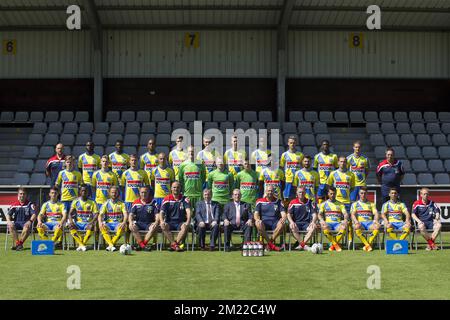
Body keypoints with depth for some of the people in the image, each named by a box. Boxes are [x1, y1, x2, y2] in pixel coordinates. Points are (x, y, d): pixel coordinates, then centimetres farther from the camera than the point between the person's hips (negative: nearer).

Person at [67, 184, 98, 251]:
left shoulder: (92, 203, 5)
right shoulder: (76, 202, 9)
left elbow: (96, 215, -3)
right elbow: (70, 213, 2)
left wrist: (91, 222, -22)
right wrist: (71, 221, -18)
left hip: (88, 223, -2)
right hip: (78, 223, 2)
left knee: (91, 226, -36)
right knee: (70, 226, -30)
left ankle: (82, 244, -34)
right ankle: (82, 245, -38)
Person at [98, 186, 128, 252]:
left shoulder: (121, 204, 8)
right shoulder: (106, 204, 10)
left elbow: (125, 214, -6)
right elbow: (100, 215, 0)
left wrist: (124, 222, -28)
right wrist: (100, 222, -23)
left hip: (118, 223, -1)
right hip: (108, 223, 1)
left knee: (122, 228, -36)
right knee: (102, 227, -32)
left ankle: (111, 244, -29)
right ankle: (111, 245, -40)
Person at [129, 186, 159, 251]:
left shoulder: (153, 202, 4)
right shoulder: (136, 203, 7)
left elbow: (157, 214, -4)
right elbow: (131, 214, 1)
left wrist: (156, 222, -25)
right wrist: (131, 222, -20)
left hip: (149, 223, -1)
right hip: (138, 223, 1)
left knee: (155, 227, -33)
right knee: (132, 227, -30)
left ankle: (140, 244, -32)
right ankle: (143, 245, -36)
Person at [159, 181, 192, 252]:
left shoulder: (184, 199, 5)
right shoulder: (167, 199, 5)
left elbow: (188, 211, -8)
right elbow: (161, 212, -3)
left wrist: (188, 221, -28)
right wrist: (162, 221, -25)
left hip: (181, 222, 0)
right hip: (169, 222, 0)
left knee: (186, 226, -34)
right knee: (164, 226, -32)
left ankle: (173, 244, -35)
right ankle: (175, 244, -36)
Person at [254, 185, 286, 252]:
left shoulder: (278, 201, 15)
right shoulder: (260, 201, 13)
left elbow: (283, 213, 7)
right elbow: (256, 213, 4)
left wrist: (283, 218, -19)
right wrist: (257, 219, -21)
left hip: (275, 223, 1)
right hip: (264, 222, -1)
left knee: (281, 224, -33)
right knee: (258, 224, -35)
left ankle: (270, 242, -27)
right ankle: (271, 244, -32)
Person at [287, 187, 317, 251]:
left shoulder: (310, 202, 9)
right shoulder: (293, 202, 7)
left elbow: (314, 214, 4)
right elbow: (289, 214, 0)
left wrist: (313, 222, -16)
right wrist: (291, 222, -21)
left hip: (306, 223, 1)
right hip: (296, 223, -1)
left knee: (313, 227, -32)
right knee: (292, 227, -35)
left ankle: (301, 245, -34)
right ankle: (304, 245, -35)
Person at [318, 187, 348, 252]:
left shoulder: (340, 204, 20)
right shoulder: (323, 204, 16)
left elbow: (345, 214, 7)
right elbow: (320, 214, 2)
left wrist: (345, 220, -18)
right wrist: (322, 220, -21)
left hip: (338, 223, 1)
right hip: (328, 223, -1)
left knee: (344, 227, -35)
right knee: (324, 227, -38)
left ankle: (333, 245, -21)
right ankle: (336, 245, -27)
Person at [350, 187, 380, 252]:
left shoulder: (371, 204, 20)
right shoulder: (355, 204, 16)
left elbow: (376, 213, 7)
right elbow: (352, 214, 1)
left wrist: (375, 220, -16)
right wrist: (356, 221, -20)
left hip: (369, 222, 2)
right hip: (360, 223, -1)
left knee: (377, 226, -33)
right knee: (357, 227, -38)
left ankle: (368, 244, -29)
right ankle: (367, 245, -36)